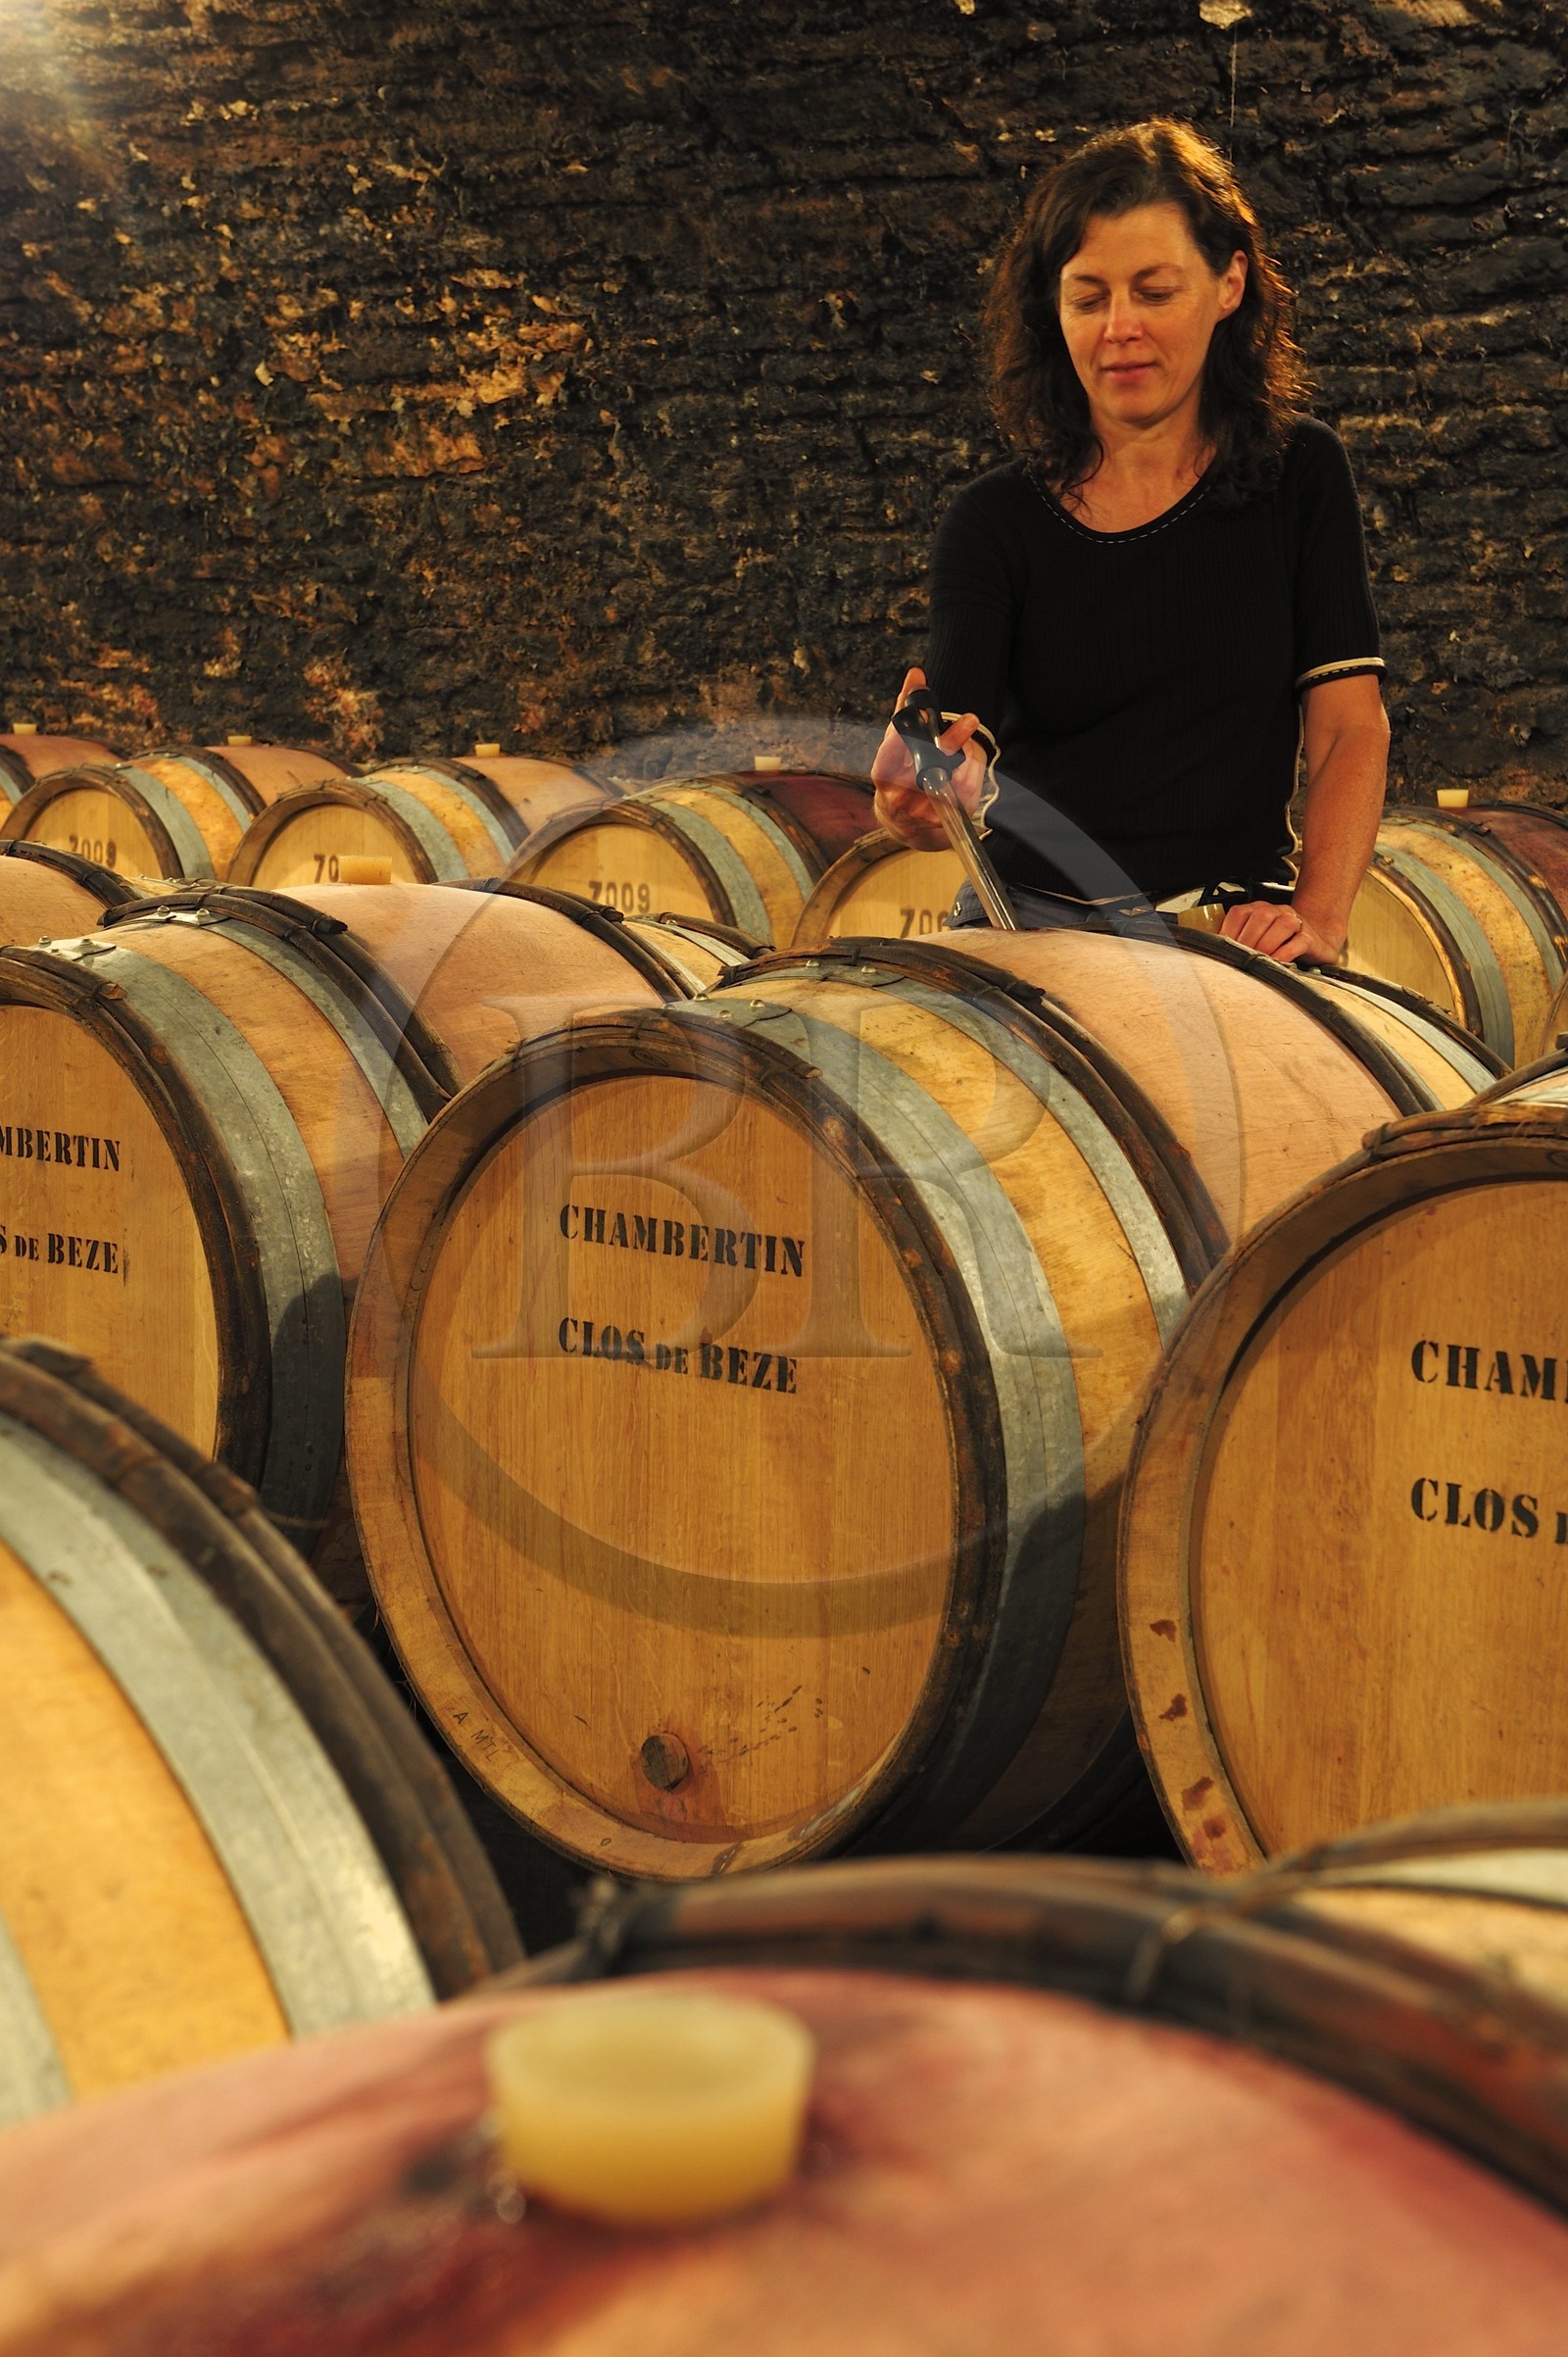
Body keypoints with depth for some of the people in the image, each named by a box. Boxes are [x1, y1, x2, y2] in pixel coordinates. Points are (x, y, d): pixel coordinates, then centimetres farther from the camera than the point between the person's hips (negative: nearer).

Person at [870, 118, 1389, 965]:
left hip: (1233, 926, 1)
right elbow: (955, 789, -10)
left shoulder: (1298, 473, 8)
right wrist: (914, 806, -36)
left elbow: (1350, 728, 3)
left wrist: (1316, 916, -14)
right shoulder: (994, 522, 3)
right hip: (1033, 920, 0)